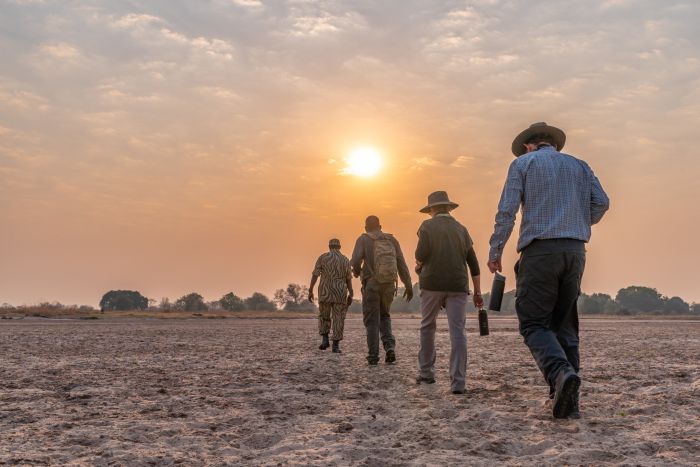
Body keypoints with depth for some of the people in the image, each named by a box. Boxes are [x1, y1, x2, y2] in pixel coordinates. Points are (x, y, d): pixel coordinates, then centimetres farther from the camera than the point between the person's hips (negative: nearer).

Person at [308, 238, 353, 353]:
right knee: (338, 319, 4)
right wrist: (351, 295, 8)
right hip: (340, 294, 0)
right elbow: (349, 279, 3)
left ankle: (325, 340, 1)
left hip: (325, 293, 0)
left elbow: (315, 275, -3)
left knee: (324, 317, 17)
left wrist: (310, 291, 1)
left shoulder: (322, 257, 1)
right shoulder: (345, 260, 4)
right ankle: (336, 346, -3)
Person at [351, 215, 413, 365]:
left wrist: (356, 271, 9)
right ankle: (390, 347, -1)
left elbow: (356, 261, -15)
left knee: (371, 321, 7)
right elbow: (402, 264, 2)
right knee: (383, 317, 21)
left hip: (371, 285, -3)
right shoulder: (392, 240, 9)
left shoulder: (363, 239, -1)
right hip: (389, 285, 3)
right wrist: (409, 287, 5)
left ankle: (373, 356, 0)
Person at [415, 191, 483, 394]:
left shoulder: (427, 226, 1)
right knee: (457, 332, -3)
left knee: (427, 327, 16)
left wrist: (419, 265, 10)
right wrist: (478, 292, 14)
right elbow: (473, 263, 11)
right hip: (458, 286, 2)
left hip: (432, 283, -2)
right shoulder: (461, 229, 13)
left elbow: (421, 253, -13)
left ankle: (426, 373, 20)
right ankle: (458, 382, -11)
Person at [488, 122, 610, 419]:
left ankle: (561, 373, -30)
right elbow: (601, 202, 6)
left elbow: (507, 211, -2)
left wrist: (494, 253, 3)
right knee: (564, 324, 9)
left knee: (534, 324, -3)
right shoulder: (578, 165, 19)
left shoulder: (522, 163, 8)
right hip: (575, 250, 4)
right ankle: (568, 402, 4)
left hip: (540, 250, -4)